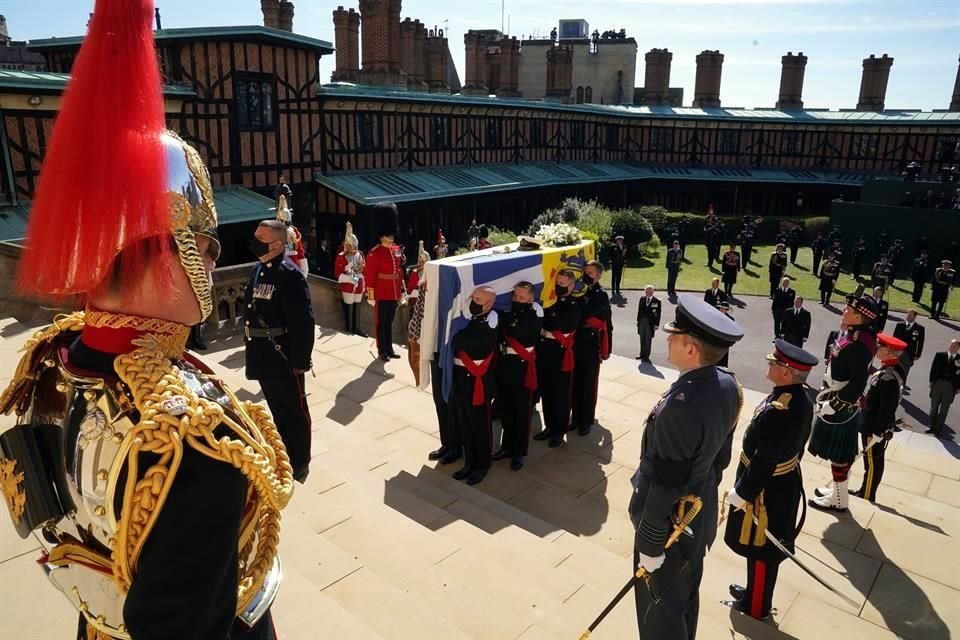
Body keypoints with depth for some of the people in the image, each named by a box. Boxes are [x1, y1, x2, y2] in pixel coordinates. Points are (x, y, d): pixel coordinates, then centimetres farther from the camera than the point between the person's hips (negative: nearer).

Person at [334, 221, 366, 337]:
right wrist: (350, 279, -22)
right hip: (348, 287, -6)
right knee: (348, 309, 0)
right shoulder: (341, 256, -9)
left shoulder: (360, 255, 10)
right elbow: (337, 273, -12)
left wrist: (364, 286, 14)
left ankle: (356, 328, 21)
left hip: (359, 287, 6)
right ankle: (348, 330, 9)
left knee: (356, 309, 12)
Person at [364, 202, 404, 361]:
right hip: (382, 294, -6)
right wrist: (371, 295, -15)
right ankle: (382, 351, 13)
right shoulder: (375, 253, -14)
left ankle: (389, 349, 26)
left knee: (389, 322, 16)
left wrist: (401, 290, 14)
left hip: (394, 293, 7)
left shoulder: (396, 250, 7)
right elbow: (369, 276, -14)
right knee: (381, 323, 5)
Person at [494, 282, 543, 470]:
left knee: (522, 411, 6)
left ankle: (519, 452, 20)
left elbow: (514, 331, -25)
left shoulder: (534, 315, -11)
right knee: (505, 408, 15)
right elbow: (499, 333, 6)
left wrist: (503, 316, -14)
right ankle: (507, 446, 32)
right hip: (504, 363, 5)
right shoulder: (509, 311, 4)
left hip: (522, 366, -5)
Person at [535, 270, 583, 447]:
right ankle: (549, 426, 29)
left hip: (561, 352, -6)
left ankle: (559, 431, 18)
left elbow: (560, 324, -20)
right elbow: (544, 319, 11)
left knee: (561, 394, 5)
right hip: (544, 349, 6)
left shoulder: (576, 304, -9)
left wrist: (543, 316, -12)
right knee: (546, 391, 14)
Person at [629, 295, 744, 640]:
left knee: (660, 606, 17)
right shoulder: (728, 385, -10)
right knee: (686, 595, 30)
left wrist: (650, 545, -15)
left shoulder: (680, 407, -37)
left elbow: (665, 486, -28)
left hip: (672, 522, -8)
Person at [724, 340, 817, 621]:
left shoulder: (779, 411, -35)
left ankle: (756, 606, 33)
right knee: (766, 548, 26)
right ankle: (755, 591, 46)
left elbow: (764, 462, -28)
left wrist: (742, 492, -15)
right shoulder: (801, 398, -4)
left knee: (761, 549, 12)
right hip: (785, 484, 9)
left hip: (767, 492, -9)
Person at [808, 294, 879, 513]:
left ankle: (839, 500, 19)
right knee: (841, 452, 21)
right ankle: (837, 489, 36)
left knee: (839, 453, 5)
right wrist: (827, 396, 16)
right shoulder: (855, 335, 4)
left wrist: (832, 405, -21)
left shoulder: (858, 344, -25)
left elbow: (858, 383, -26)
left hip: (841, 407, -9)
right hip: (841, 403, 9)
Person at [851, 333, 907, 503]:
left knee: (872, 462, 7)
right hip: (873, 425, 9)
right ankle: (865, 491, 36)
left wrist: (877, 433, -19)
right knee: (875, 461, 21)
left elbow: (887, 410, -26)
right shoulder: (895, 369, 1)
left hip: (875, 429, -9)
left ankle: (866, 497, 23)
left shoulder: (889, 378, -30)